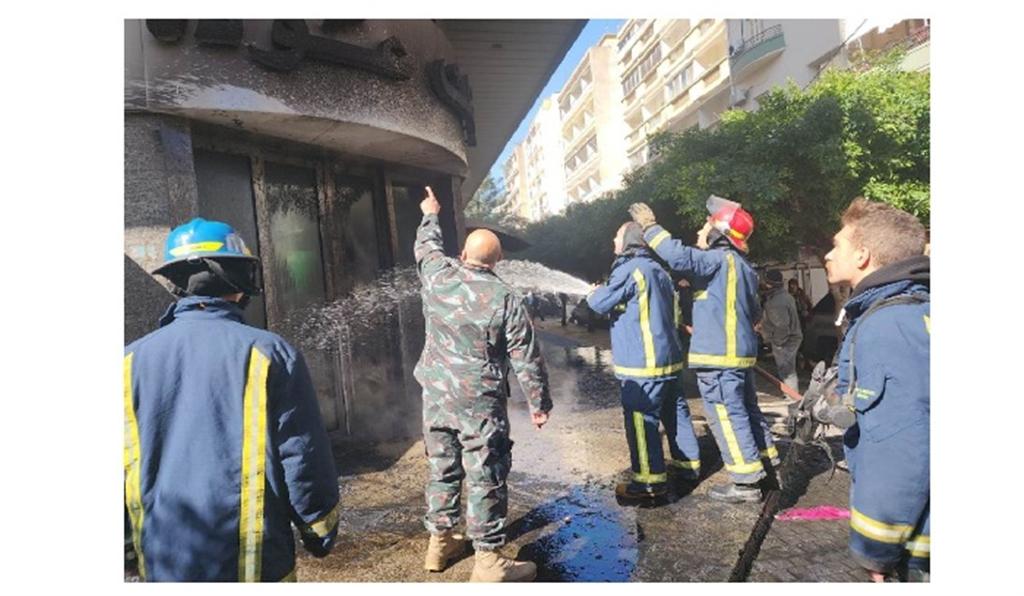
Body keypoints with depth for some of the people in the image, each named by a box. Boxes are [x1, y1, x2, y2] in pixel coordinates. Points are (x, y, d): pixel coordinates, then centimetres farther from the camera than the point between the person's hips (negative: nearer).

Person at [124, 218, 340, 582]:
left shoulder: (132, 361, -5)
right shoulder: (269, 353, -15)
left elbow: (125, 465, 3)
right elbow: (305, 460, -13)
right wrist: (321, 535, 3)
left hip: (163, 568, 4)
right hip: (254, 565, -3)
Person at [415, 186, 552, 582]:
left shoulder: (437, 277, -3)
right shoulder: (506, 300, -13)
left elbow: (427, 247, 21)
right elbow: (526, 359, -10)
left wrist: (430, 216, 39)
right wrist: (539, 403, 1)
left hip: (436, 395, 5)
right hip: (480, 402, -5)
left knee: (441, 468, 18)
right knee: (486, 478, 3)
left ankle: (439, 542, 32)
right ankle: (488, 562, 11)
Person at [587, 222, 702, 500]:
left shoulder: (629, 269, -14)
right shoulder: (658, 270, 15)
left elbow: (601, 303, -14)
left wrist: (593, 292, 9)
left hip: (642, 363, -9)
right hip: (669, 357, 9)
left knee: (640, 419, -3)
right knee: (675, 411, 17)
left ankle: (651, 480, 2)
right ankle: (688, 463, 30)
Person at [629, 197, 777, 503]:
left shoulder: (720, 259, -12)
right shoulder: (744, 268, 18)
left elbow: (679, 256, -30)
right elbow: (754, 312, 26)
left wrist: (650, 226, -20)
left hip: (718, 356, -10)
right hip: (740, 352, 10)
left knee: (728, 417, -2)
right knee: (747, 409, 20)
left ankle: (747, 481, 6)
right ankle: (768, 462, 32)